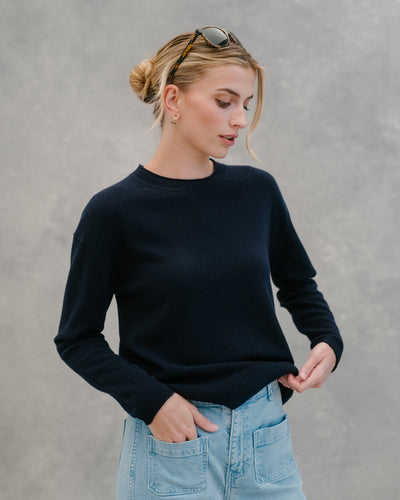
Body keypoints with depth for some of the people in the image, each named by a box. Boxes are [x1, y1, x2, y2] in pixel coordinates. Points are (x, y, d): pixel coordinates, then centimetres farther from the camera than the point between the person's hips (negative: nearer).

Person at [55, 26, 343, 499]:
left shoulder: (257, 190, 1)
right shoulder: (114, 211, -9)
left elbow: (296, 282, 16)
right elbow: (76, 337, -3)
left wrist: (327, 341, -1)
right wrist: (153, 399, -14)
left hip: (265, 430, 3)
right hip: (171, 437, -3)